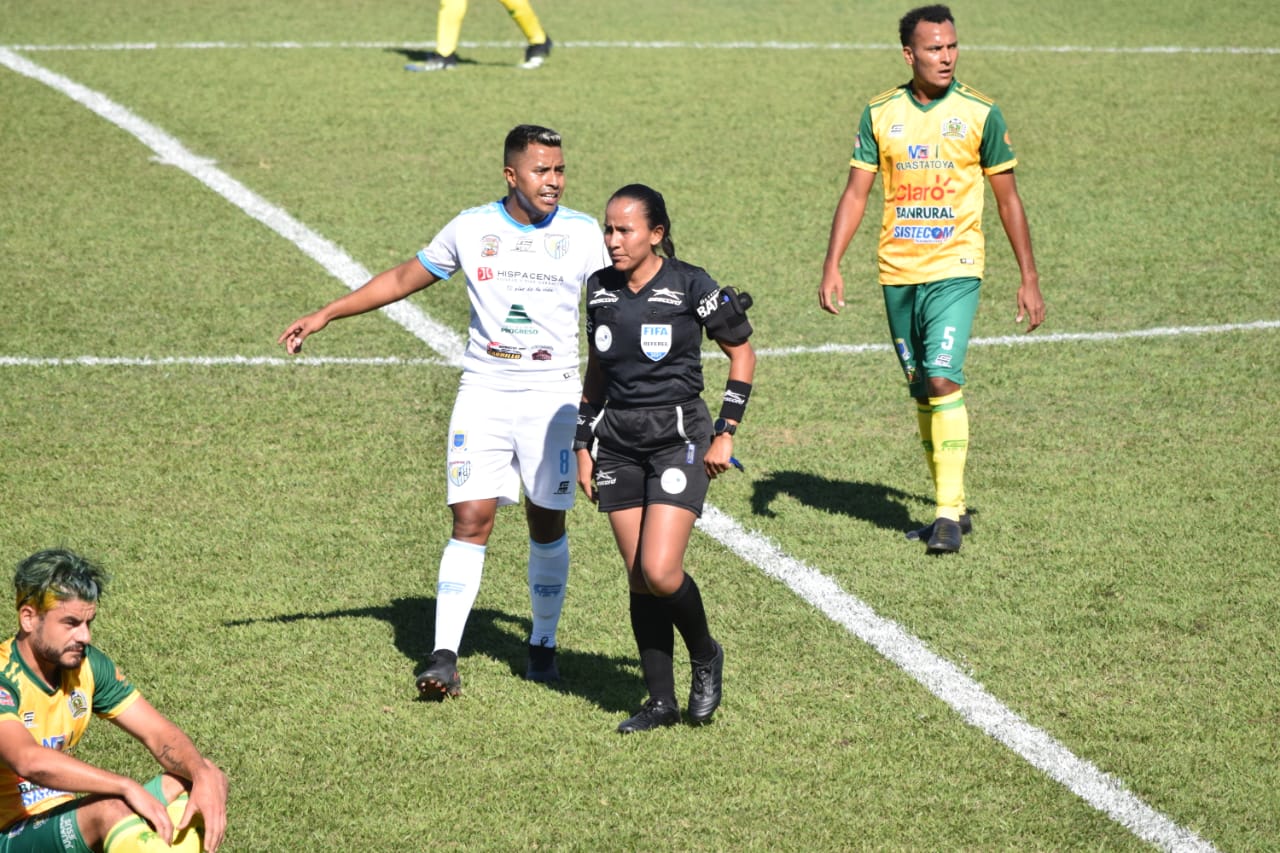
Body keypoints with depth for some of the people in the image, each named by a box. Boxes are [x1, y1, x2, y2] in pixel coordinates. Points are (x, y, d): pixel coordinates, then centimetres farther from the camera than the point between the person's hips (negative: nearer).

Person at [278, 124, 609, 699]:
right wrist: (325, 315, 11)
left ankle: (543, 645, 22)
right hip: (483, 392, 0)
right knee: (471, 519, -9)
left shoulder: (582, 234, -1)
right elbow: (403, 279, 12)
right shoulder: (472, 229, 2)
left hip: (552, 397, 0)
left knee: (547, 524, 4)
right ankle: (444, 657, -9)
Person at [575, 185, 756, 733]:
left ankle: (705, 656, 12)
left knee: (660, 570, -16)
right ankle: (661, 702, 12)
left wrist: (725, 434, -4)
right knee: (638, 578, 3)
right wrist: (584, 446, 13)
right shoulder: (601, 290, 6)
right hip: (618, 442, 5)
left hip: (678, 438, -5)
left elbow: (742, 353, 0)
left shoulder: (690, 287, -9)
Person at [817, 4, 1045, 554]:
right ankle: (951, 508, 20)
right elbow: (856, 194, 6)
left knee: (943, 379, -18)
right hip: (897, 273, 3)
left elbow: (1008, 199, 4)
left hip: (955, 270, -3)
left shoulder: (980, 114, -3)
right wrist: (832, 266, -4)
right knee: (920, 391, 9)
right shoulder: (880, 114, 3)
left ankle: (949, 512, -15)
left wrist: (1029, 279, 4)